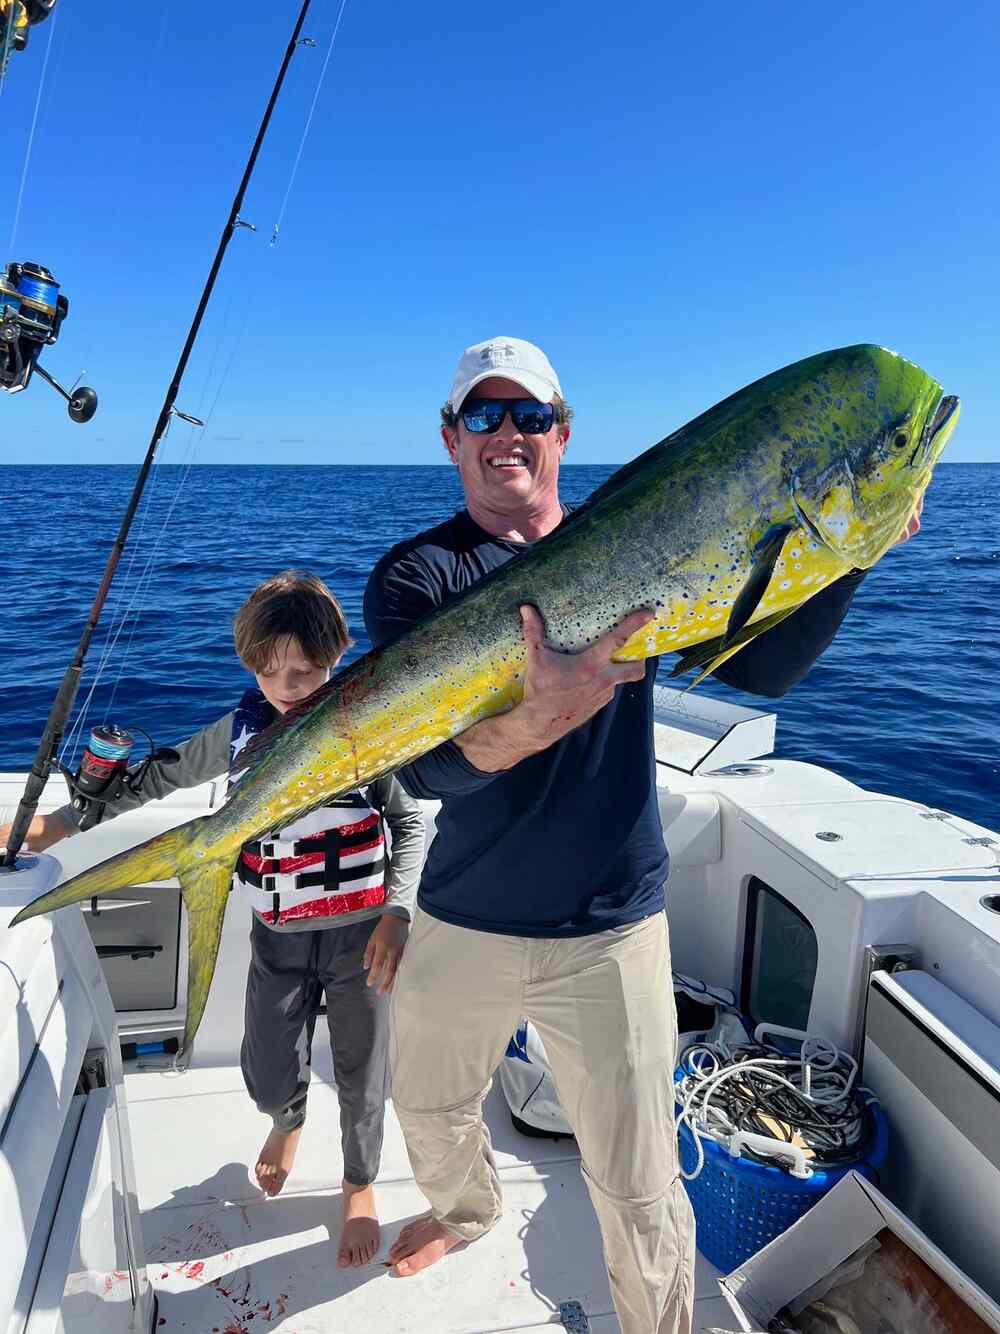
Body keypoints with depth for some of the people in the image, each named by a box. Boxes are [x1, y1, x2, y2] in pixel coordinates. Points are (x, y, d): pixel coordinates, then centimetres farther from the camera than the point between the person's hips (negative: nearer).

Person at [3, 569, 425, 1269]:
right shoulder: (240, 731, -3)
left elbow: (410, 823, -4)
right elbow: (157, 779, 9)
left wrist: (397, 912, -15)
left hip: (360, 933, -2)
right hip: (278, 937, 3)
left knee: (362, 1076, 11)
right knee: (268, 1076, 10)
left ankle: (360, 1185, 42)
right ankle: (289, 1121, 50)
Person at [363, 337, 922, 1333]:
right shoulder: (415, 575, -7)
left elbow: (762, 666, -9)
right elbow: (420, 769, -21)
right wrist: (533, 723, -41)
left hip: (610, 931, -1)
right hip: (461, 920, 2)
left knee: (639, 1196, 6)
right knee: (427, 1111, 26)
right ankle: (464, 1209, 60)